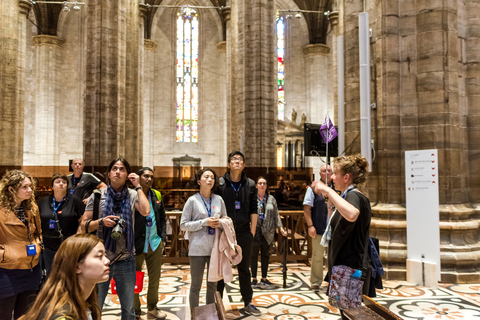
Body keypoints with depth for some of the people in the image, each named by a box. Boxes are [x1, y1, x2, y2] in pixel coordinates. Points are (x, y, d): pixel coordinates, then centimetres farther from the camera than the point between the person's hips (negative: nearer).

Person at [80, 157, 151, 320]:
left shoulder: (132, 195, 0)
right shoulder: (98, 195, 0)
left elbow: (145, 211, -21)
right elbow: (84, 225, 0)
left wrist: (138, 186, -12)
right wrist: (101, 222, -19)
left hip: (126, 259, 1)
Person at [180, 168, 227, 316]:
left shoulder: (218, 199, 5)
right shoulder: (192, 200, -4)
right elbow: (183, 225, -6)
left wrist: (220, 223, -8)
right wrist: (204, 222, -16)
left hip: (215, 247, 4)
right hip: (197, 249, -3)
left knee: (213, 284, 15)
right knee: (196, 286, 6)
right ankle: (194, 316, 21)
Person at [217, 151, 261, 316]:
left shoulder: (250, 184, 5)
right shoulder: (220, 183, -3)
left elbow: (253, 210, 7)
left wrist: (252, 231, 3)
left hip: (244, 234, 2)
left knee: (244, 269, 12)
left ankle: (248, 304, 23)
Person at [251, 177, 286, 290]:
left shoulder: (271, 199, 10)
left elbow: (276, 215, 11)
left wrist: (280, 228, 4)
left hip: (267, 232, 3)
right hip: (254, 231, -3)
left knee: (265, 255, 10)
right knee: (254, 255, 6)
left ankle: (264, 279, 21)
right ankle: (254, 280, 17)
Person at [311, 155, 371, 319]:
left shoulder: (354, 196, -18)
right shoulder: (349, 196, 14)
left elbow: (351, 215, -43)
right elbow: (337, 225, 21)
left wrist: (328, 190, -36)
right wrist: (330, 202, 12)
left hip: (350, 269, -10)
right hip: (345, 267, 10)